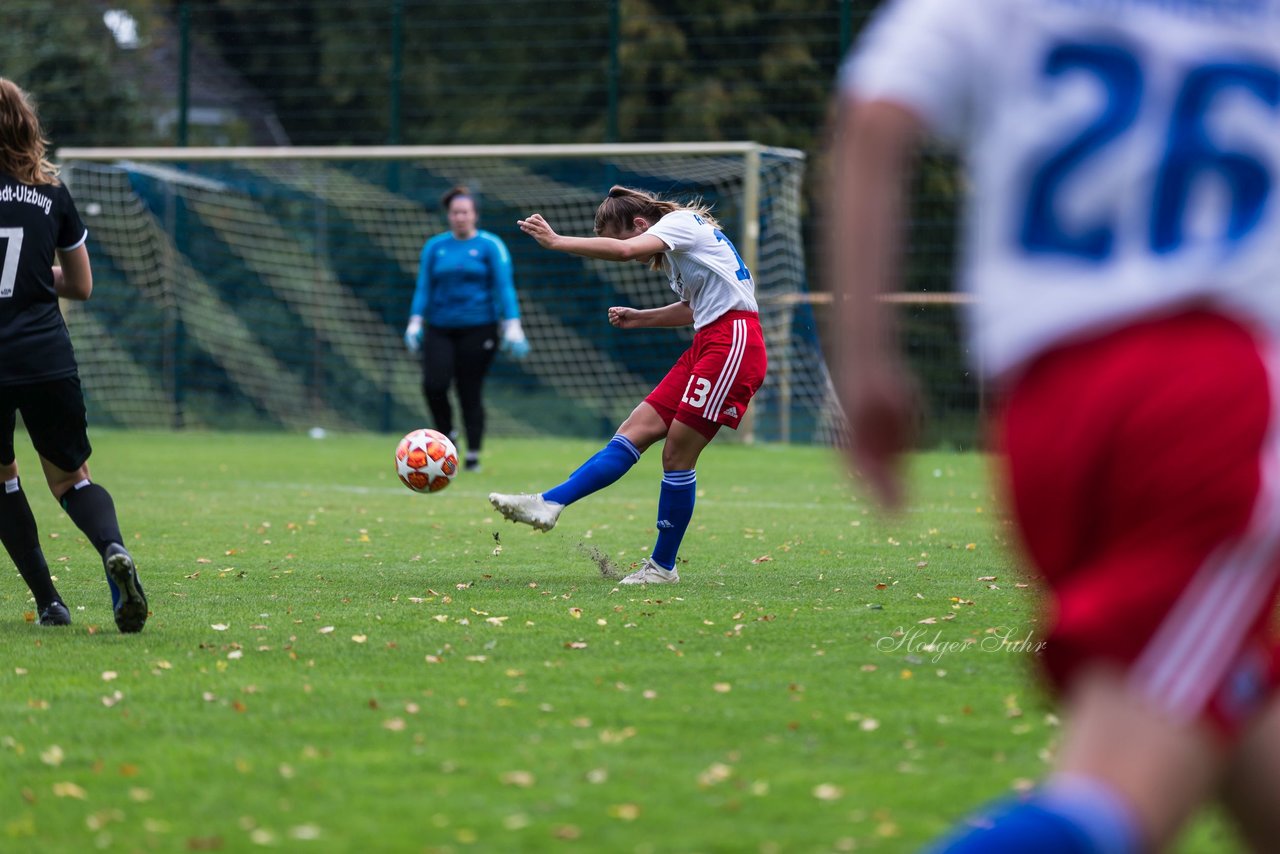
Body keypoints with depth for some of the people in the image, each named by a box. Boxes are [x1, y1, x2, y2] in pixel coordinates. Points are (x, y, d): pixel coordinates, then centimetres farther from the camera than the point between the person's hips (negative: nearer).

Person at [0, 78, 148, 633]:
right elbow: (81, 286, 16)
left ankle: (47, 600, 12)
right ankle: (113, 550, -17)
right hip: (47, 357, 3)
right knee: (69, 476, 16)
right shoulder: (51, 191, 7)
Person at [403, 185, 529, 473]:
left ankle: (473, 455, 8)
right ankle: (446, 435, 12)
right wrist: (415, 322, -3)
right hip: (439, 330, 2)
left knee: (470, 392, -3)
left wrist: (512, 326, -13)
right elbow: (423, 287, 9)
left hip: (477, 329, -2)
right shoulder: (434, 247, 9)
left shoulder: (490, 245, 0)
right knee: (433, 385, -14)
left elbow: (504, 287, -4)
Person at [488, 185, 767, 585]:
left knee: (677, 454, -7)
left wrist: (557, 241, -22)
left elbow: (623, 250, -25)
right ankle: (549, 504, -10)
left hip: (732, 345, -10)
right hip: (707, 343, 10)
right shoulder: (677, 245, 20)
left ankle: (663, 566, 2)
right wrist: (641, 318, 21)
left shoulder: (681, 222, -8)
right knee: (637, 429, -1)